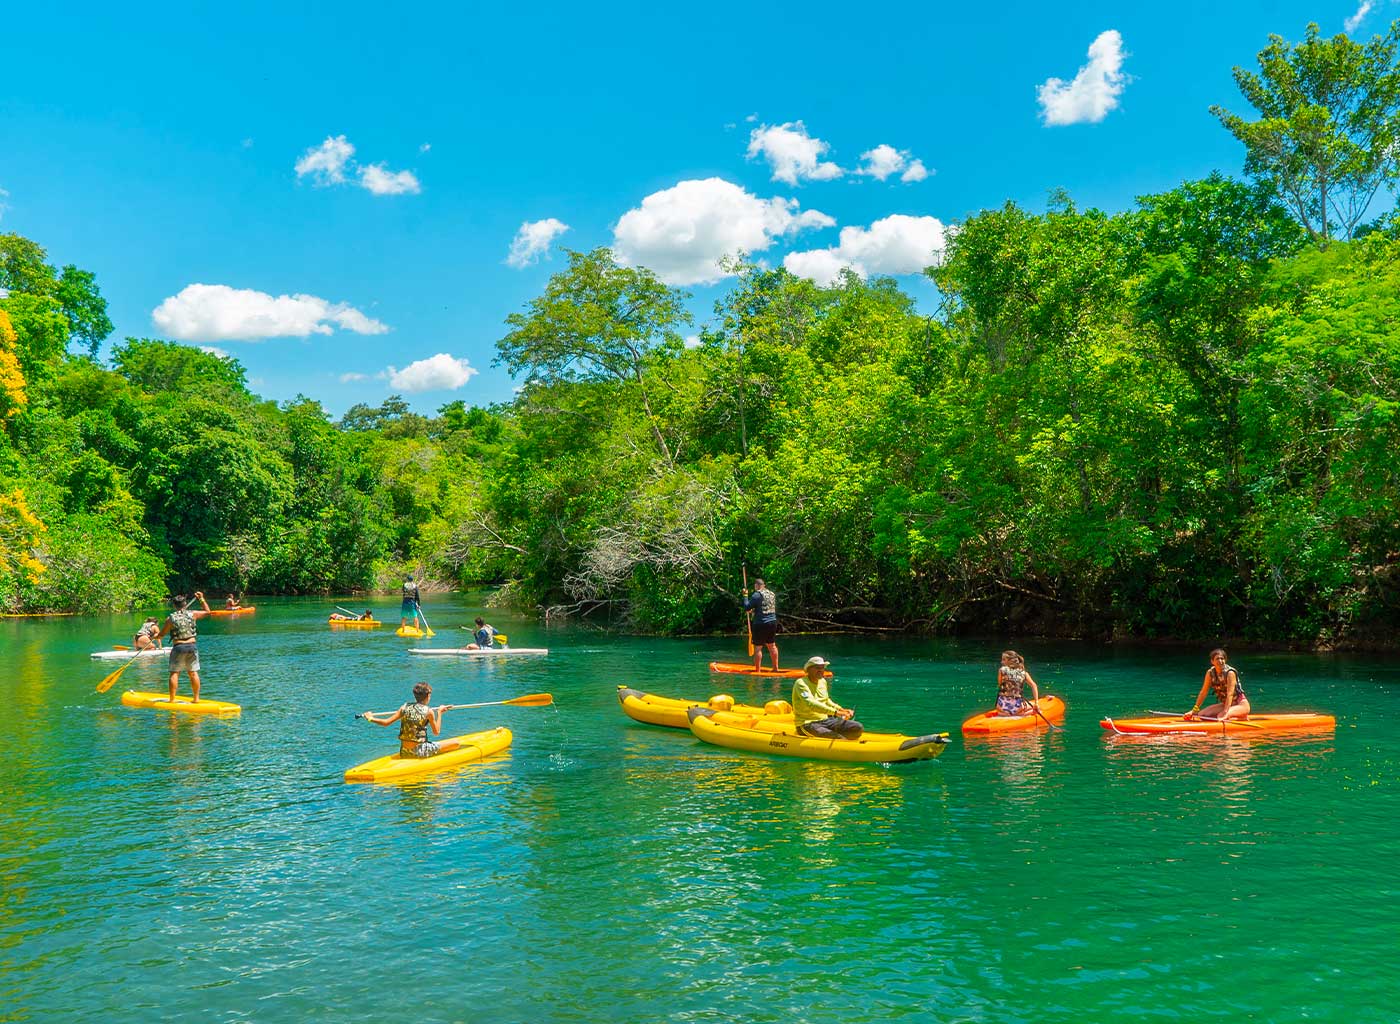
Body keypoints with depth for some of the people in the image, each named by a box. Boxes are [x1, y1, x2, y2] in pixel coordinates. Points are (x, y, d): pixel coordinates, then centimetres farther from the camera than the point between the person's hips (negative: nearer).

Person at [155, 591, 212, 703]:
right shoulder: (192, 614, 1)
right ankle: (196, 698, 12)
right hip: (192, 646, 2)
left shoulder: (170, 618, -4)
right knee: (193, 673, 7)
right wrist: (202, 599, 25)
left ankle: (172, 699, 4)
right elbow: (207, 611, 18)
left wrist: (157, 636, 28)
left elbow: (161, 634, 6)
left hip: (178, 647, -2)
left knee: (174, 673, 3)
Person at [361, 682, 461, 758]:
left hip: (403, 753, 7)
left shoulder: (405, 707, 3)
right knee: (456, 743, -7)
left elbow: (386, 722, 2)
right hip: (418, 752, -7)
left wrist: (371, 718, 17)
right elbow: (436, 732, 1)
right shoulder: (429, 711, -10)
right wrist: (439, 713, 9)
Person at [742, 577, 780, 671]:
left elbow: (747, 608, -13)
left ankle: (757, 670, -2)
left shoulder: (757, 595, -11)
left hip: (761, 624, -7)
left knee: (758, 647, -2)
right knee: (772, 645, 17)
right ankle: (775, 668, 22)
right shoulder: (772, 594, 11)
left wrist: (745, 596, 0)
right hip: (773, 622, 7)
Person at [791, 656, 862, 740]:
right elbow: (811, 704, -30)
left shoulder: (823, 682, 12)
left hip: (825, 720, 8)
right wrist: (835, 712, -36)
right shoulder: (801, 683, -14)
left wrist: (841, 710, 13)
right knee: (837, 738, -32)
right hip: (807, 724, -8)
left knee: (858, 728, -8)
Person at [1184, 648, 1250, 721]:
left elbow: (1230, 694, -28)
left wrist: (1225, 713, -37)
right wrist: (1194, 711, -5)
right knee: (1202, 714, -10)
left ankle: (1242, 717, -1)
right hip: (1225, 704, 6)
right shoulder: (1210, 673, -5)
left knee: (1221, 716, -32)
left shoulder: (1230, 673, -21)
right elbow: (1203, 692, -2)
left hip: (1241, 704, -6)